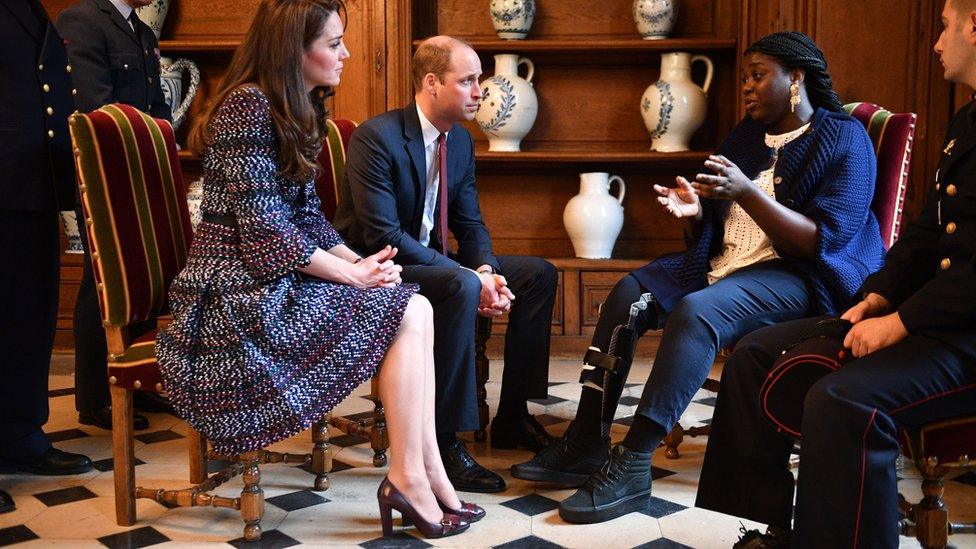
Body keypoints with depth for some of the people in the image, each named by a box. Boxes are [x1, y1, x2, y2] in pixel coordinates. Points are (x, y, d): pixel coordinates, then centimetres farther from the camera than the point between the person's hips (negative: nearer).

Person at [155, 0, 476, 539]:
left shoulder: (295, 111, 14)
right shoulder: (248, 105, -15)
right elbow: (264, 230, -20)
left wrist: (359, 262, -3)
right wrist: (352, 273, -13)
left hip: (274, 282, 8)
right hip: (240, 293, -8)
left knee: (416, 309, -8)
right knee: (405, 313, -15)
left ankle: (422, 476, -11)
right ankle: (412, 477, -9)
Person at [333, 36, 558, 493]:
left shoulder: (460, 140, 6)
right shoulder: (376, 138, -20)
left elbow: (470, 225, 8)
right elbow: (383, 236, -26)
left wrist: (488, 272, -15)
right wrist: (471, 276, -28)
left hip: (430, 261, 9)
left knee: (538, 274, 0)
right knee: (461, 287, -36)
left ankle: (512, 416, 6)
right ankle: (443, 439, -27)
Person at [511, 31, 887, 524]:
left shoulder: (844, 140, -5)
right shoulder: (747, 135, 16)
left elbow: (824, 243, -17)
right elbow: (710, 233, 16)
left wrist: (748, 193, -25)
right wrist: (694, 211, -8)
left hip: (796, 277, -8)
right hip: (722, 262, 8)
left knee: (695, 312, -33)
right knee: (627, 293, -11)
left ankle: (631, 467, -33)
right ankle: (587, 442, -13)